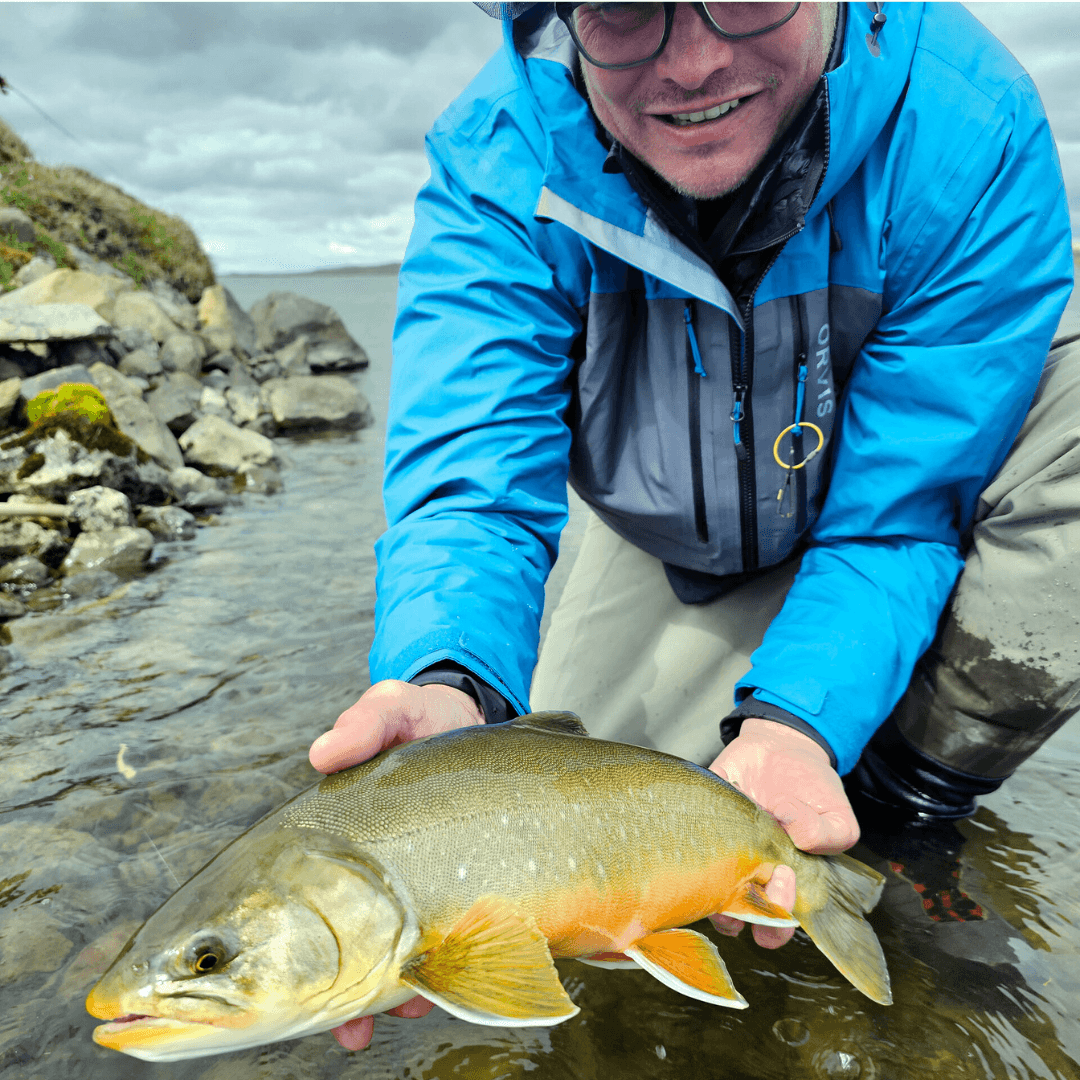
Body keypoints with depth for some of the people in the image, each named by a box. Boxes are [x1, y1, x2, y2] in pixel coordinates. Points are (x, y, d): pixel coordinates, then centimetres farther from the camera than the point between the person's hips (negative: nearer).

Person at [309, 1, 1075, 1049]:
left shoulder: (967, 128, -30)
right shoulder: (499, 160, -27)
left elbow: (895, 514, -29)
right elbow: (471, 481, -35)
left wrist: (795, 718, -44)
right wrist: (445, 686, -56)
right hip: (679, 556, 1)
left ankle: (915, 799, -6)